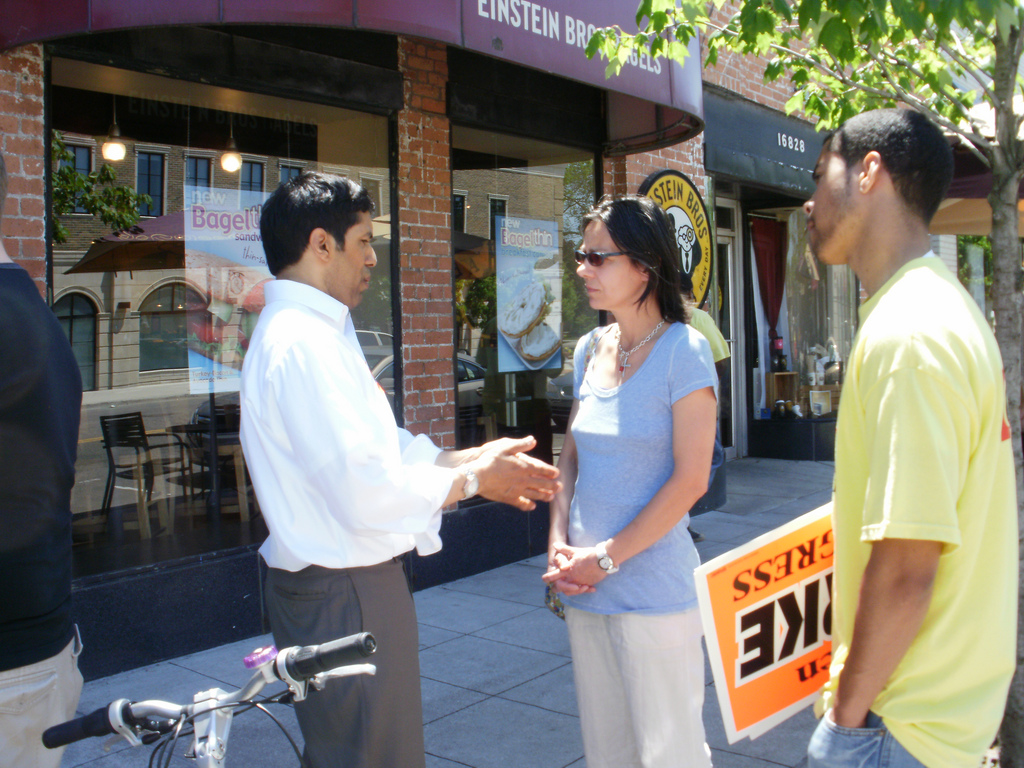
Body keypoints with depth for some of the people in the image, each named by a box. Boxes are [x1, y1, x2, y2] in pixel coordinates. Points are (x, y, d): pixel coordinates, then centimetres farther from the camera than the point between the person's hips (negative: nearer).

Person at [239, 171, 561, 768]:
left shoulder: (315, 331, 13)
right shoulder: (304, 342, -22)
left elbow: (378, 448, 15)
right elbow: (368, 491, -27)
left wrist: (475, 457, 4)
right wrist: (474, 479, -13)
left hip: (350, 584, 11)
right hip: (343, 596, -11)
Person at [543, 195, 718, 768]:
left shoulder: (683, 350, -11)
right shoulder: (591, 350, 8)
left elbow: (690, 479, -15)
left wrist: (607, 558, -14)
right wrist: (559, 544, -1)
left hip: (653, 588, -6)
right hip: (586, 589, 6)